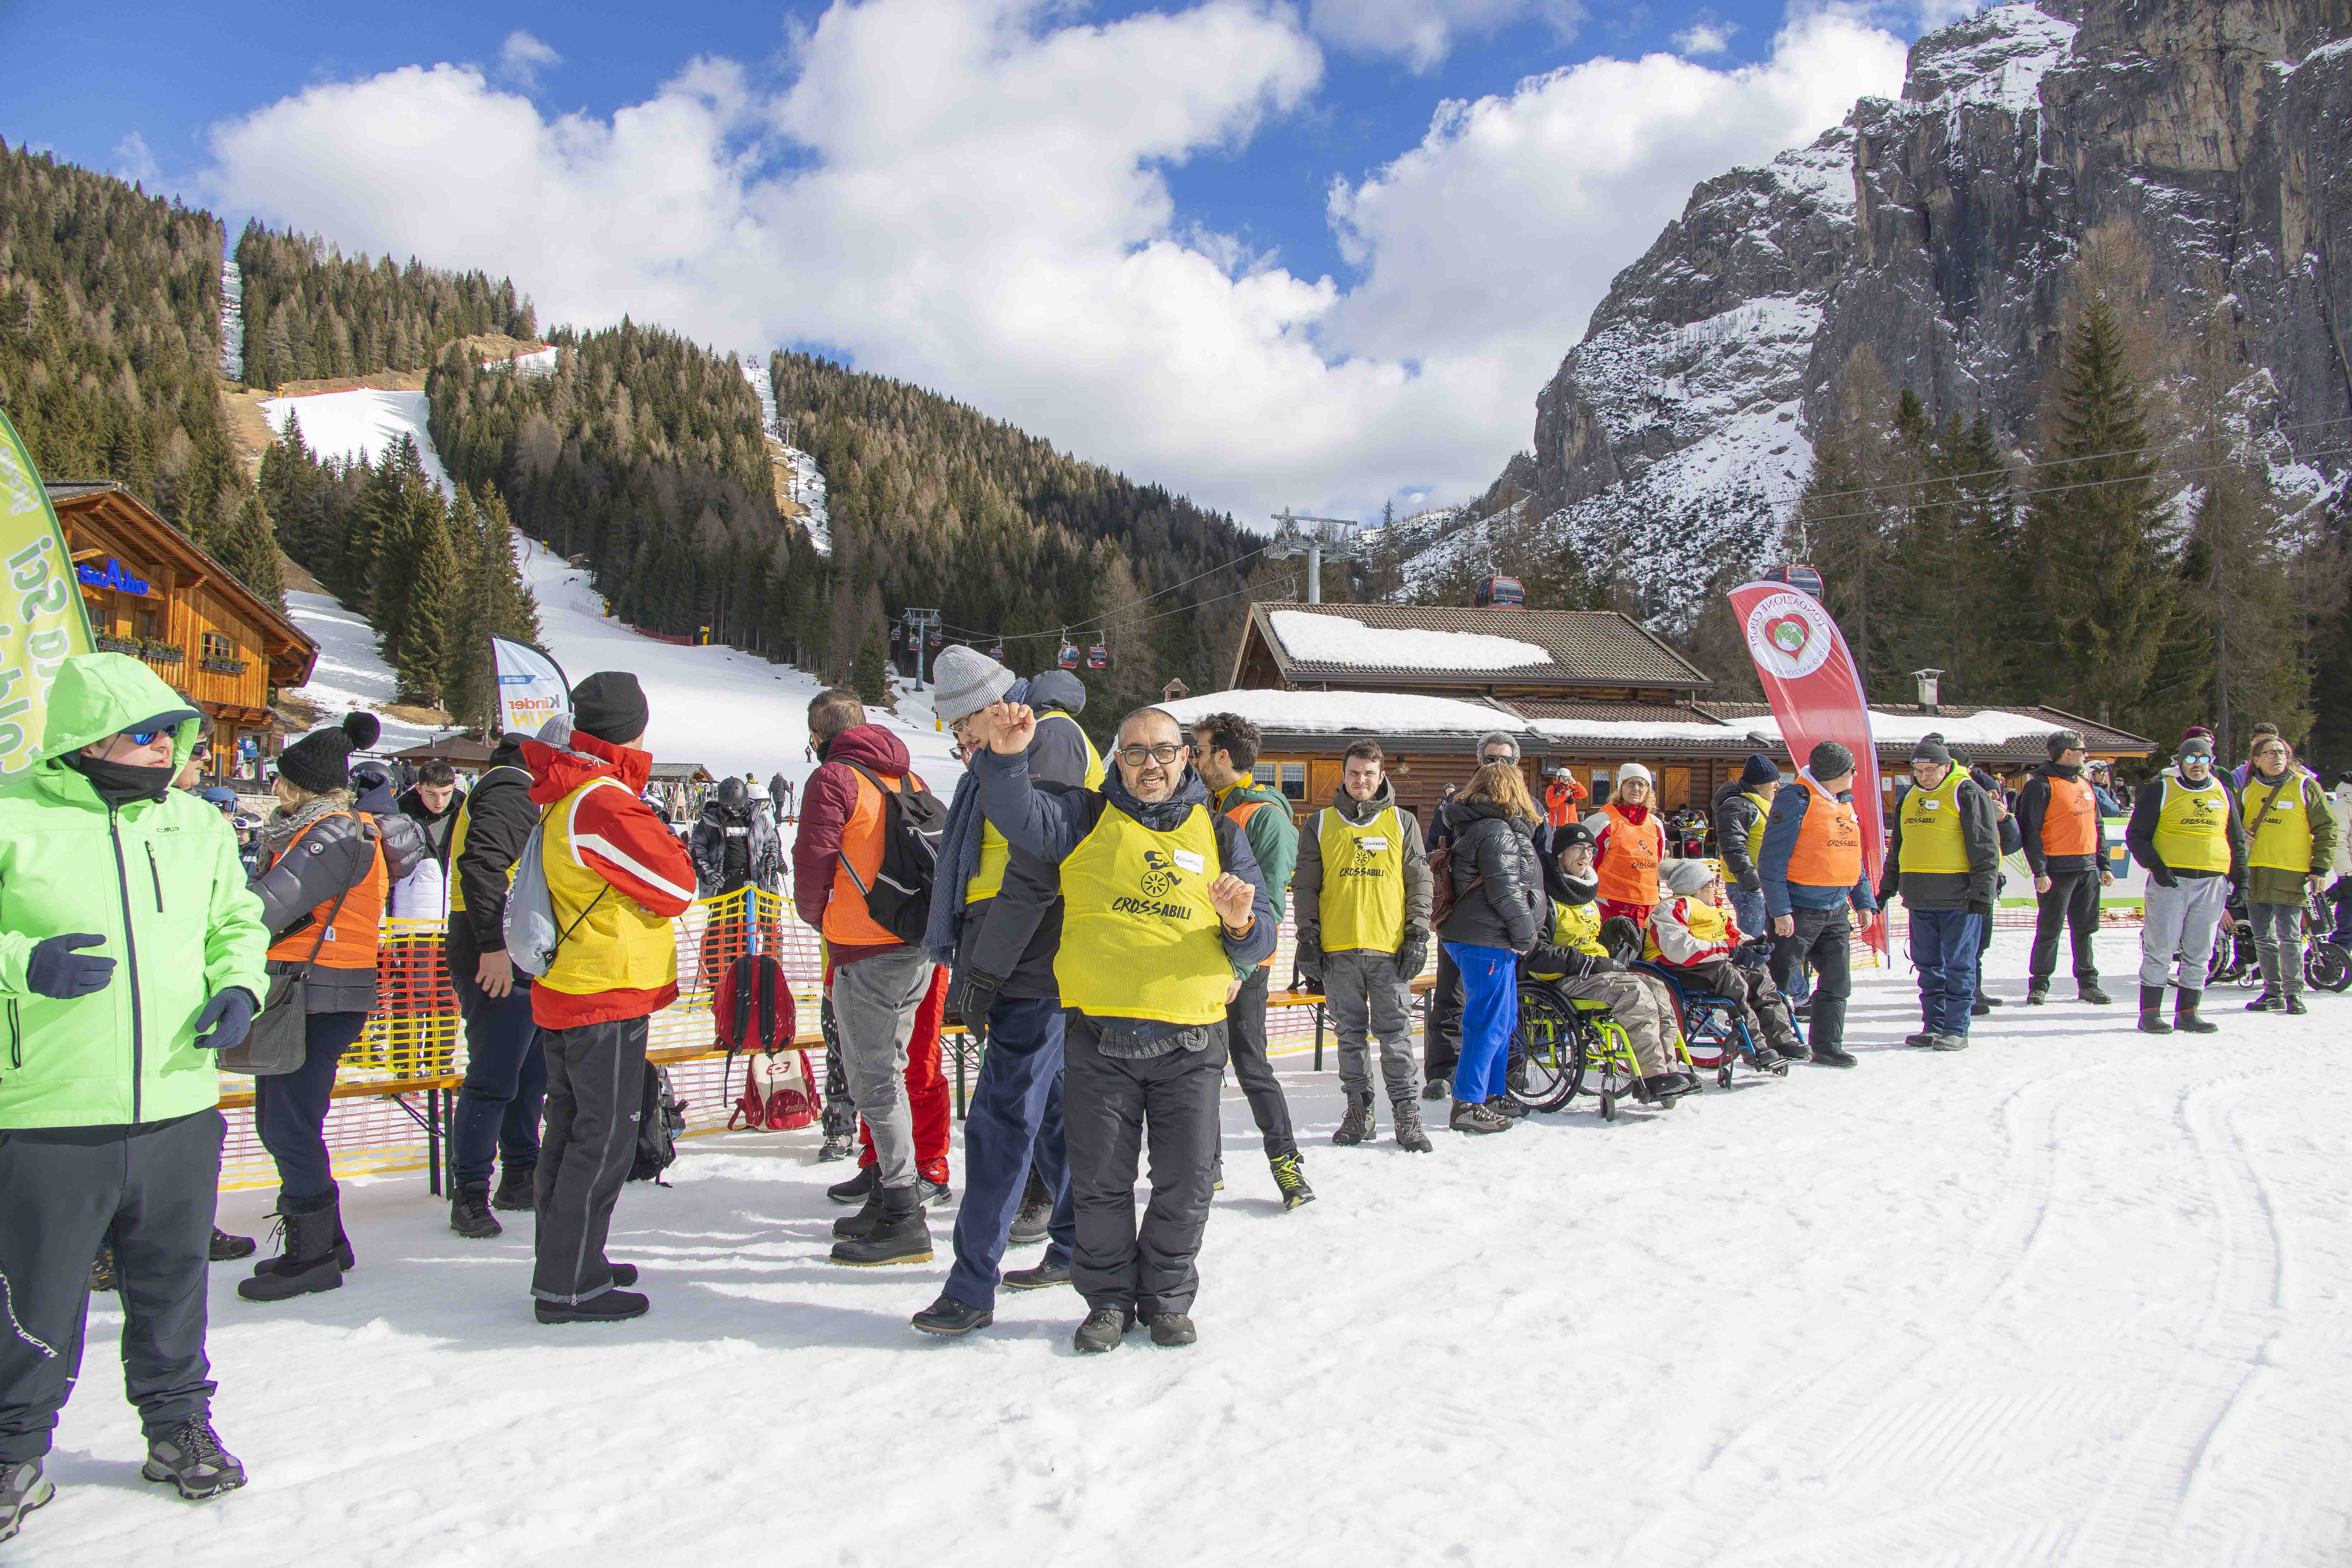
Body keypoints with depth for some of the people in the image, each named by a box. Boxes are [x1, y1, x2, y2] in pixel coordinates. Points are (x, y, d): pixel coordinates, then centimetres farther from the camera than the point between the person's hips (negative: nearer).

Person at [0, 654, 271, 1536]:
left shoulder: (198, 825, 9)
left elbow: (237, 922, 19)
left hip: (178, 1106, 4)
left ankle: (179, 1424, 34)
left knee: (172, 1282, 16)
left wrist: (237, 985, 1)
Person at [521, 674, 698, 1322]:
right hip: (607, 996, -10)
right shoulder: (605, 802, -19)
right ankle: (568, 1286, 1)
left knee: (572, 1130, 17)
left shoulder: (563, 794, 10)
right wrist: (663, 843, 2)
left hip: (562, 994, 10)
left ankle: (564, 1261, 28)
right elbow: (678, 887, -15)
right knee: (605, 1138, -4)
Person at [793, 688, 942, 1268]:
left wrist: (815, 915, 8)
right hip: (918, 946, 8)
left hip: (865, 950, -8)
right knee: (886, 1067, 18)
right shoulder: (907, 777, 14)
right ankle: (887, 1191, 26)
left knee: (874, 1079, -4)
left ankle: (904, 1220, -3)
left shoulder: (833, 779, -7)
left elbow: (814, 861, -11)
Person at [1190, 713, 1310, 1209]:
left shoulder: (1267, 816, -10)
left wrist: (1240, 966, -23)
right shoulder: (1207, 813, 14)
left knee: (1249, 1064, -4)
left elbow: (1269, 902, -17)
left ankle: (1286, 1162, 7)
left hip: (1241, 966, -7)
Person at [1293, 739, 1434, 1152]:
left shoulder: (1403, 823, 8)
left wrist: (1418, 937, 0)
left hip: (1390, 948, -1)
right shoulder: (1321, 825, 9)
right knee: (1351, 1035, 7)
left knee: (1395, 1034, 0)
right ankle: (1358, 1110, 15)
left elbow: (1420, 883, 8)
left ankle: (1407, 1114, 6)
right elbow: (1305, 886, 9)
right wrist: (1308, 938, 1)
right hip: (1338, 948, 1)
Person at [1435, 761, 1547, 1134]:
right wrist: (1526, 933, -9)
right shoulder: (1497, 830, -15)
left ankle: (1492, 1095, 27)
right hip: (1488, 940, -11)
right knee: (1489, 1022, -7)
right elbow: (1505, 890, -18)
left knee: (1503, 1020, 18)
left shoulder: (1475, 827, 17)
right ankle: (1468, 1105, -5)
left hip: (1483, 939, 11)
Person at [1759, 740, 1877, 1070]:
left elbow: (1852, 857, 23)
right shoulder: (1796, 800, -12)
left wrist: (1864, 901, 14)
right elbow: (1772, 860, -15)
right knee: (1778, 979, 0)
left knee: (1837, 982, 9)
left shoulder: (1844, 802, 14)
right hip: (1798, 909, -8)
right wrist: (1780, 910, -20)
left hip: (1835, 911, 8)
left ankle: (1827, 1045, 19)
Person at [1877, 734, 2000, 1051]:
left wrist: (1982, 892, -13)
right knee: (1928, 966, 10)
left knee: (1958, 966, -2)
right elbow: (1897, 847, 25)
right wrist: (1888, 886, 21)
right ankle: (1934, 1026, 17)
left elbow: (1985, 847, -8)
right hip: (1920, 900, 7)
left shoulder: (1968, 793, -4)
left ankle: (1956, 1029, 3)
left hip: (1958, 899, -6)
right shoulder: (1910, 798, 16)